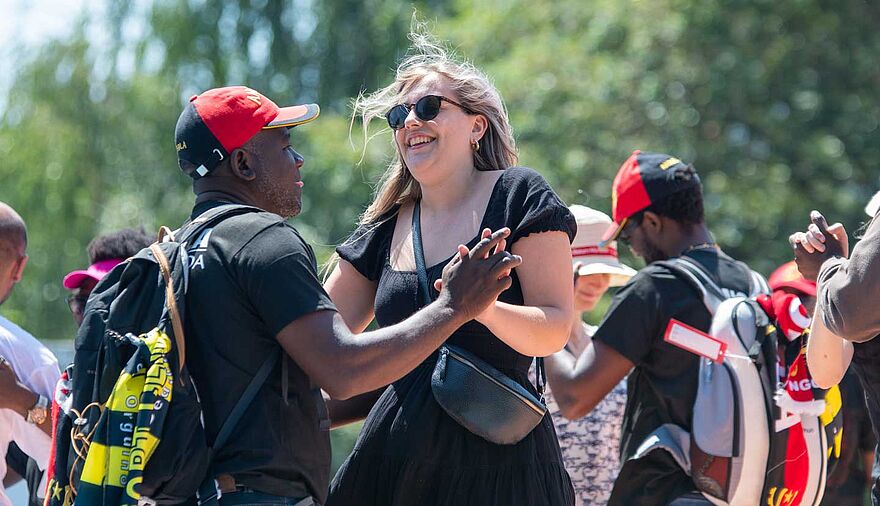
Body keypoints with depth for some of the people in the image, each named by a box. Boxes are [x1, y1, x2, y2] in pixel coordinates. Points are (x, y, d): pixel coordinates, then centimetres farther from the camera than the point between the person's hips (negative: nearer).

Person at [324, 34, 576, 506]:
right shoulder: (385, 228, 13)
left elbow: (554, 330, -10)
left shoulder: (517, 196, -2)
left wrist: (484, 307, -28)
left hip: (497, 455, -5)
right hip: (399, 451, 5)